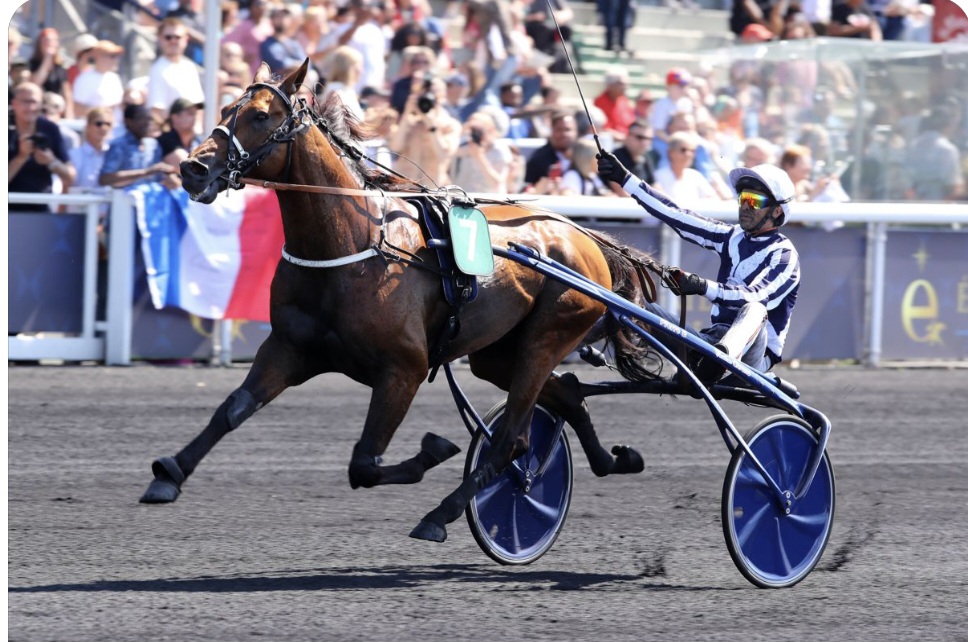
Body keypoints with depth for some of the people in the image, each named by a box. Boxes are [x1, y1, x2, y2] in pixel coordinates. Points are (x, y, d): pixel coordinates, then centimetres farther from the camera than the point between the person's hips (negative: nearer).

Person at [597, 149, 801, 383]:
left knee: (754, 310, -41)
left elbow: (757, 296, -25)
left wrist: (704, 287, -40)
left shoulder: (784, 255, -8)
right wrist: (624, 178, 3)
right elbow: (678, 216, 7)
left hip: (751, 353, -7)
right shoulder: (733, 237, 12)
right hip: (715, 339, 7)